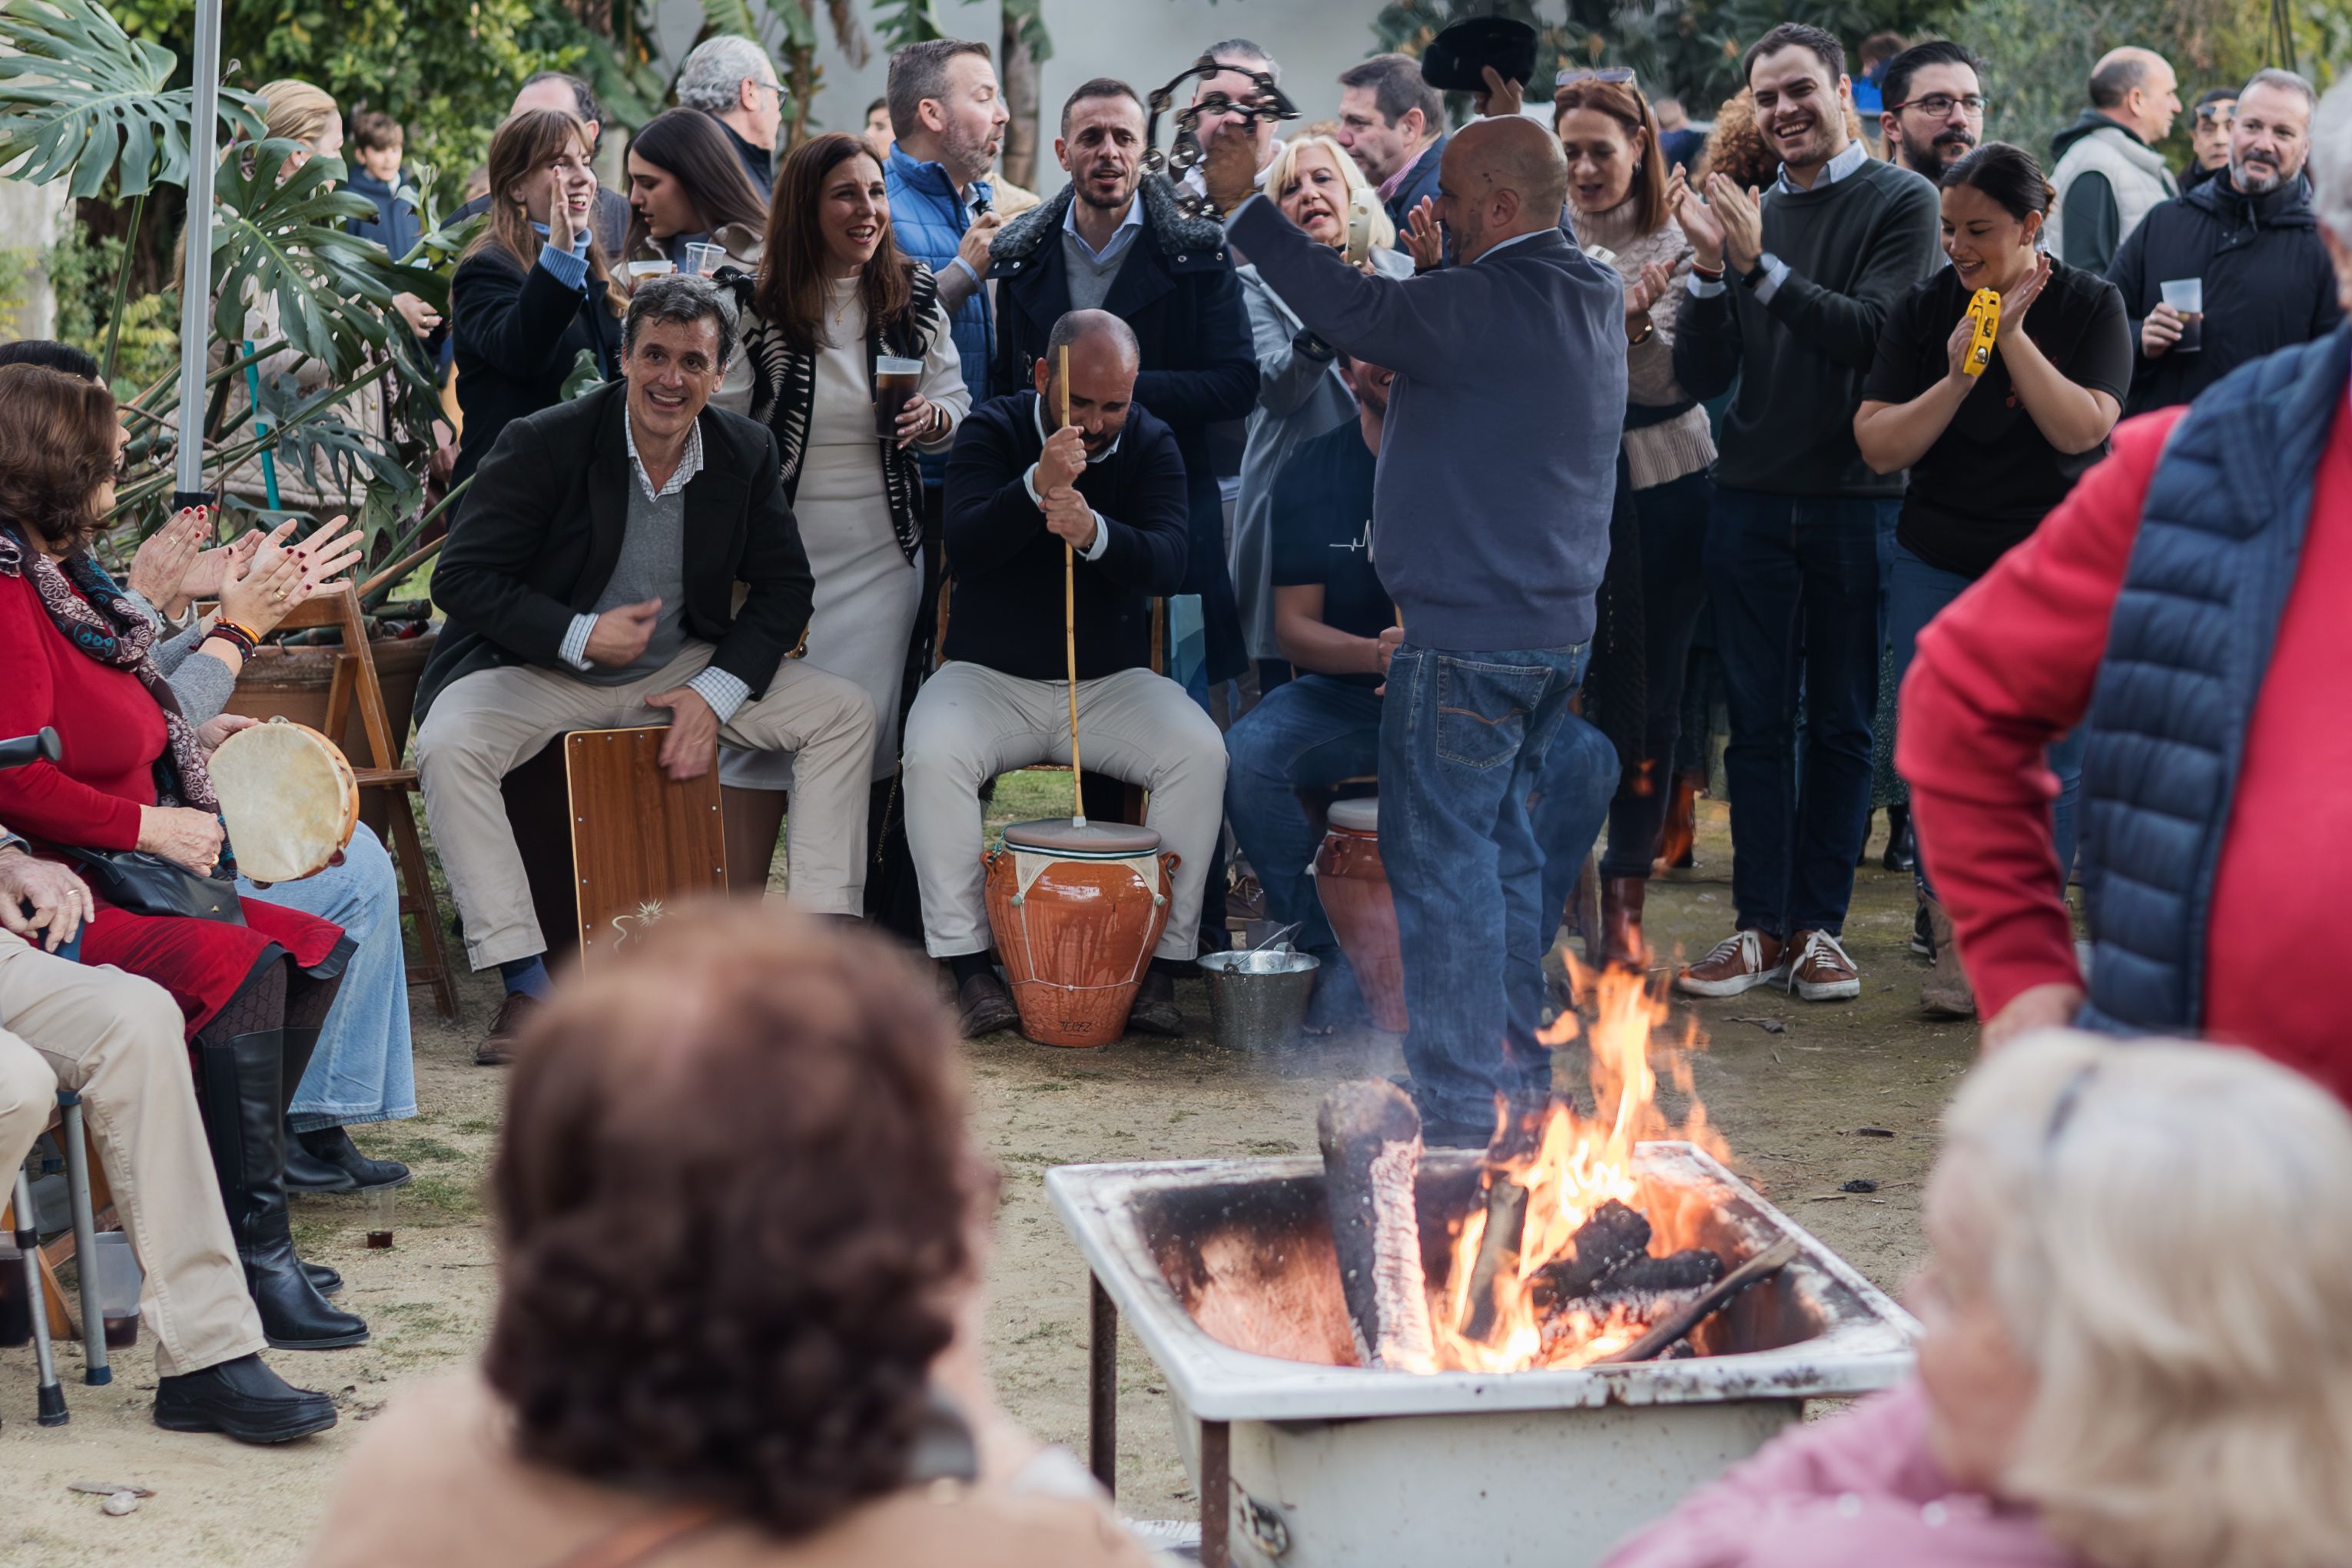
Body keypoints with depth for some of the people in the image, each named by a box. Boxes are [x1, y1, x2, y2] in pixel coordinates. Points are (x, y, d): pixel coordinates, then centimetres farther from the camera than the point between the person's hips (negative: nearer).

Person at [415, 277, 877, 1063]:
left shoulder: (747, 453, -4)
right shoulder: (545, 444, -16)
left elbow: (784, 589, 1)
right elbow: (460, 578, -14)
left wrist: (715, 691, -14)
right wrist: (581, 637, -24)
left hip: (682, 667, 4)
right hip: (540, 670, -4)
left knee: (846, 712, -11)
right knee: (448, 747, -34)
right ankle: (527, 988, -30)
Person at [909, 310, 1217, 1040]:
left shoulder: (1151, 445, 1)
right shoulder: (993, 431, -3)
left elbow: (1168, 562, -15)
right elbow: (962, 547, -17)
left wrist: (1094, 533, -36)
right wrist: (1037, 486, -34)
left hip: (1112, 680, 1)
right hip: (990, 676, -1)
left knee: (1201, 752, -25)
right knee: (933, 753, -31)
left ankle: (1161, 960, -18)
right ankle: (968, 964, -24)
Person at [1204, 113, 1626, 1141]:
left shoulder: (1494, 304, -17)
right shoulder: (1591, 301, 13)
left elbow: (1355, 312, -18)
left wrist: (1242, 205, -10)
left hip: (1468, 635, -10)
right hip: (1556, 627, 10)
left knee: (1441, 858, -4)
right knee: (1504, 848, 17)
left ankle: (1462, 1113, -2)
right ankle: (1517, 1081, 23)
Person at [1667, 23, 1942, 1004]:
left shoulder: (1900, 202, -1)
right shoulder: (1749, 213, 10)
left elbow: (1873, 333, -15)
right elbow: (1701, 377, 6)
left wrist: (1762, 266, -18)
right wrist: (1709, 269, -9)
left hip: (1857, 499, -3)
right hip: (1751, 498, 3)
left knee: (1841, 725, 4)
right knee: (1758, 721, 5)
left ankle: (1818, 926, 10)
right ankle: (1761, 926, 9)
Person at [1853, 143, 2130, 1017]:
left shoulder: (2090, 306, -4)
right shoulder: (1923, 311, 0)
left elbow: (2083, 428, -17)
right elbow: (1878, 445, -6)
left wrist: (2012, 335, -21)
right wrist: (1957, 377, -19)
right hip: (1938, 566, 2)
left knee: (2047, 760, 0)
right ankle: (1952, 947, 9)